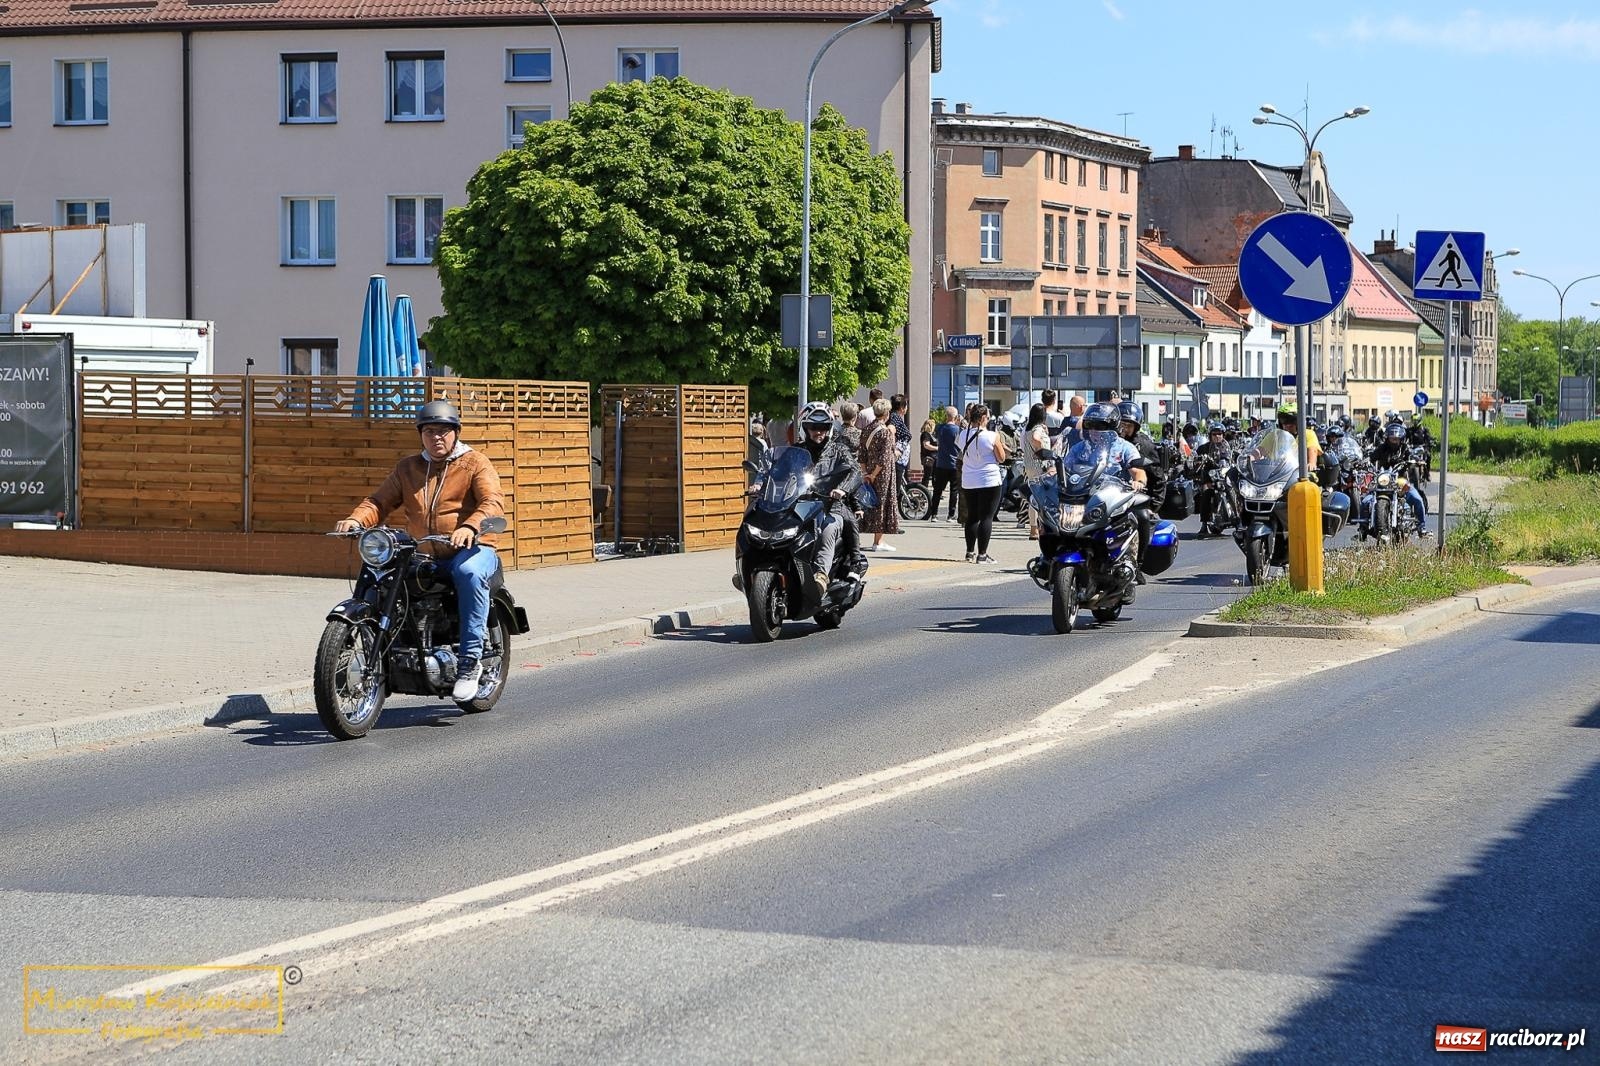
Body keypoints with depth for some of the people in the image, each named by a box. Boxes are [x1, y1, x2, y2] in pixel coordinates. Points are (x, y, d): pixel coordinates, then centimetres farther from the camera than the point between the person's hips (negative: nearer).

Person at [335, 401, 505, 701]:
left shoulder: (475, 463, 3)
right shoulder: (407, 468, 19)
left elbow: (493, 503, -13)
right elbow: (380, 501, 11)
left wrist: (470, 527, -34)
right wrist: (356, 520, -12)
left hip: (471, 549, -5)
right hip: (423, 556, 5)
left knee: (469, 572, -38)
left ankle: (470, 659, -35)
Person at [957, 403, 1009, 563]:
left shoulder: (963, 435, 1)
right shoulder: (992, 436, -13)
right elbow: (1001, 458, -5)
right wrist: (1001, 445, 11)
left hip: (968, 482, 5)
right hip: (989, 481, -5)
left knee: (972, 517, 15)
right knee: (986, 517, -2)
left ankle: (970, 552, 18)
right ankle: (982, 554, -5)